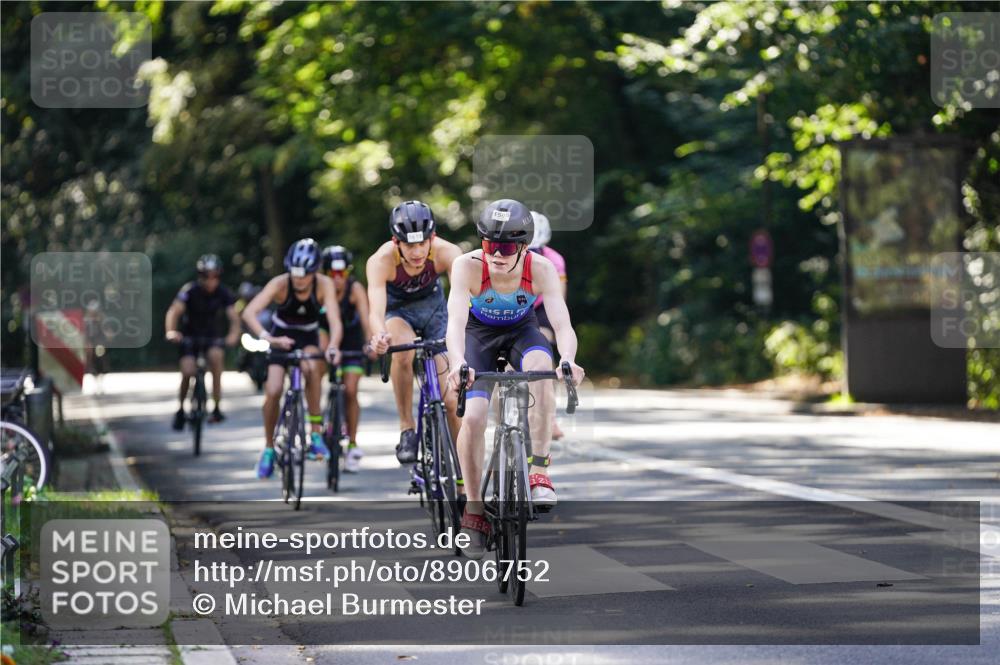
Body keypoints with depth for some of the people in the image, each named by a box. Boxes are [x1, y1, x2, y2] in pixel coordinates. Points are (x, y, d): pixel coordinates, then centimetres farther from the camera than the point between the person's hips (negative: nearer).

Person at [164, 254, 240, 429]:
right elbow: (174, 311, -33)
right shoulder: (189, 290, -21)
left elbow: (233, 317, -27)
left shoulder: (223, 293, -16)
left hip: (213, 335, 1)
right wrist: (171, 331, -52)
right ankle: (181, 409, 11)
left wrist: (234, 334, -48)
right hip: (190, 335, -1)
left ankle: (217, 408, -23)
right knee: (188, 372, -17)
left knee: (216, 356, -30)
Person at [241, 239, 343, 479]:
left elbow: (335, 321, -33)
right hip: (281, 337, 0)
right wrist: (267, 338, -54)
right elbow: (249, 313, -37)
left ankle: (316, 433, -24)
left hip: (308, 338, 0)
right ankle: (269, 448, 7)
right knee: (273, 392, -15)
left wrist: (333, 347, -54)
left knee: (312, 368, -33)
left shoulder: (324, 285, -24)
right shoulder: (280, 284, -27)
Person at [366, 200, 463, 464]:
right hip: (397, 310, -1)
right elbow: (376, 309, -47)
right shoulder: (381, 261, -35)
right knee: (402, 350, -37)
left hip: (432, 305, 1)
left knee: (451, 399, -6)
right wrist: (379, 335, -69)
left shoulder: (446, 253, -32)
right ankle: (407, 429, -21)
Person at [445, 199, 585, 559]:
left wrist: (569, 361, -58)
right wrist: (458, 363, -62)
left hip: (522, 331, 0)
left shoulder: (541, 269, -28)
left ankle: (539, 471, -27)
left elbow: (562, 323, -37)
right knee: (473, 417, -19)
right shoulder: (468, 266, -31)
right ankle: (473, 509, 0)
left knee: (541, 366, -35)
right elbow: (456, 320, -42)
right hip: (479, 334, 0)